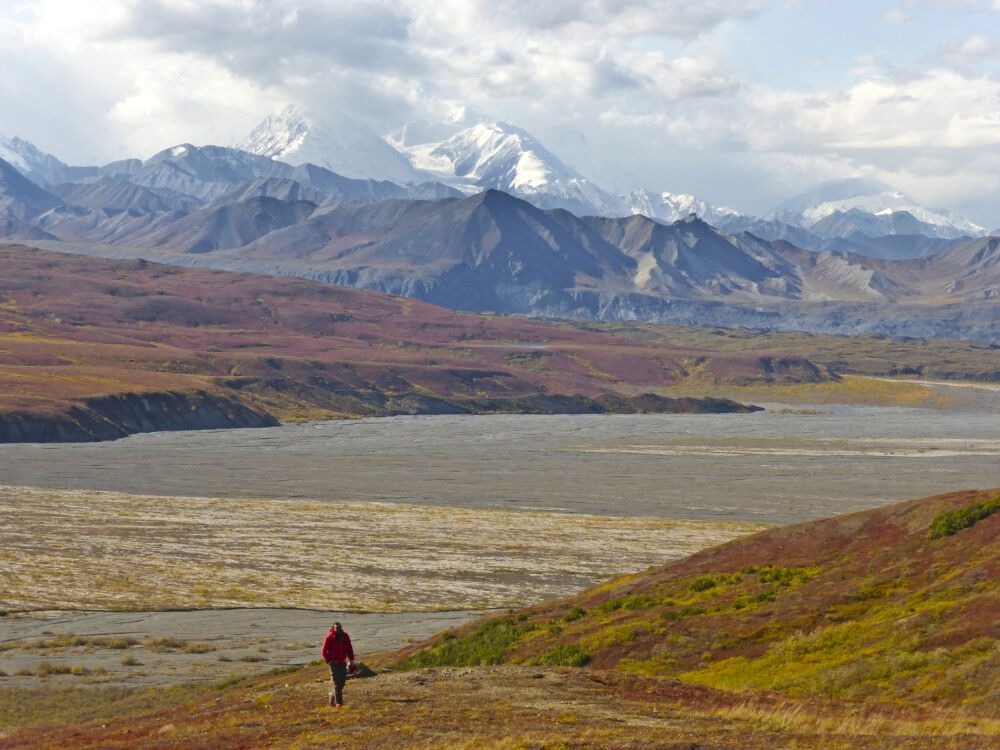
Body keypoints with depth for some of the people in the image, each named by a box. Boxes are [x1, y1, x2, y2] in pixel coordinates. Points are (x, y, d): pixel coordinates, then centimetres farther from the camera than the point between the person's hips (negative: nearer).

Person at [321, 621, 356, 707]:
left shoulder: (345, 636, 2)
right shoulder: (329, 637, -11)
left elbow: (349, 649, 11)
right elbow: (324, 651, -6)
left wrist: (352, 661, 8)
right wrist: (329, 661, -11)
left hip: (342, 662, 5)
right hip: (334, 662, -5)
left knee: (342, 681, 8)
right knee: (337, 683, -8)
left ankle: (333, 696, 31)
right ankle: (339, 702, -5)